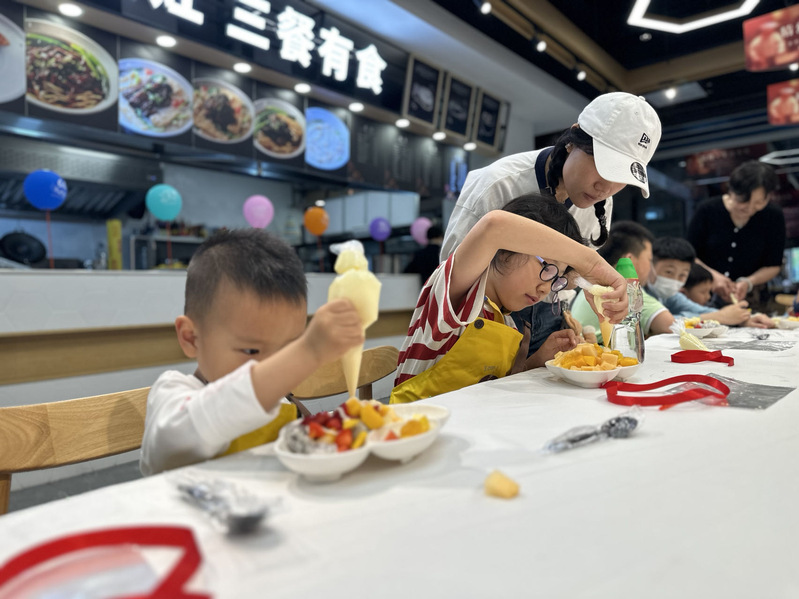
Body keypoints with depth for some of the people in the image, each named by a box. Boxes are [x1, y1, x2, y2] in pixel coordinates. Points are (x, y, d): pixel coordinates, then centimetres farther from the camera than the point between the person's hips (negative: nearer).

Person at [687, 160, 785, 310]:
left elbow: (773, 266, 8)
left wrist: (748, 282, -11)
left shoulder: (774, 217, 2)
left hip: (748, 298, 1)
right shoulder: (708, 210, -4)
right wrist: (713, 276, -17)